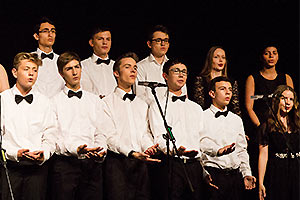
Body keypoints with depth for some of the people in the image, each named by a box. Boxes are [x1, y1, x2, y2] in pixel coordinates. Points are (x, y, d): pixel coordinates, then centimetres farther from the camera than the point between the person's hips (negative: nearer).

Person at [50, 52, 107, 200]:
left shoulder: (94, 100, 19)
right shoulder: (54, 102, 5)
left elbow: (100, 133, 15)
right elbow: (53, 136, -5)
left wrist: (101, 151, -6)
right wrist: (75, 149, -21)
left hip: (93, 163, 3)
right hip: (65, 163, -3)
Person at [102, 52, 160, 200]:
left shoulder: (142, 104, 22)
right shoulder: (107, 103, 3)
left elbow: (145, 132, 14)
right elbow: (110, 136, -8)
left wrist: (149, 147, -10)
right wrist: (132, 153, -20)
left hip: (141, 163, 5)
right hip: (118, 162, -5)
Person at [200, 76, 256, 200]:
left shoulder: (236, 120, 19)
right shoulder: (203, 117, -1)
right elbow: (202, 142, -17)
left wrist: (247, 174, 10)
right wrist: (218, 150, -36)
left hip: (235, 175, 5)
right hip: (213, 174, -5)